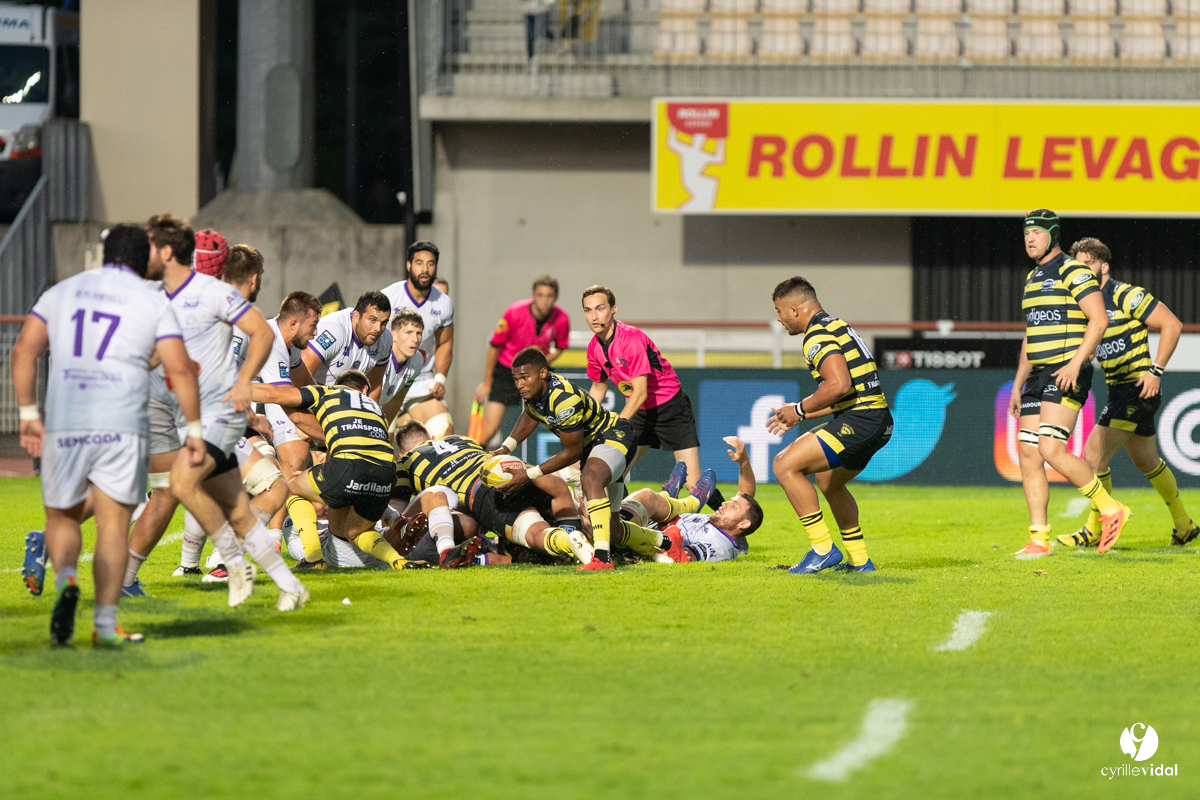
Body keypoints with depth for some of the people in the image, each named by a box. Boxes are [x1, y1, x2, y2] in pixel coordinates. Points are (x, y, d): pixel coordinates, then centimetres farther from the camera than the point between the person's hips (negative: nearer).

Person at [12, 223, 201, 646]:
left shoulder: (62, 292, 15)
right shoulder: (152, 302, 7)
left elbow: (24, 351, 6)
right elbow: (179, 369, -1)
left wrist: (28, 414, 11)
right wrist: (194, 429, 6)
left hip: (64, 422, 2)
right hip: (122, 428, -2)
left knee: (62, 517, 16)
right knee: (113, 526, 4)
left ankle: (66, 580, -14)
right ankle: (105, 625, 0)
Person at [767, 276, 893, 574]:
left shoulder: (818, 336, -11)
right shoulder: (837, 327, 21)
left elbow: (839, 385, -26)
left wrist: (800, 409, -12)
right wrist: (799, 415, 25)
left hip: (859, 422, -11)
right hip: (879, 420, 11)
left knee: (785, 466, -12)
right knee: (828, 480, 30)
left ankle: (824, 549, -12)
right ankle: (860, 560, 33)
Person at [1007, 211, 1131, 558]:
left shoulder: (1073, 271, -8)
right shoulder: (1032, 278, 19)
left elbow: (1099, 320, -16)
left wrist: (1076, 363, -23)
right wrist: (1018, 384, 21)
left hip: (1067, 376, -9)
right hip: (1039, 377, 9)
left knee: (1051, 451, -19)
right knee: (1028, 454, 1)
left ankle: (1110, 509, -5)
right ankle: (1039, 539, 3)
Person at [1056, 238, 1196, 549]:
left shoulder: (1127, 295, -15)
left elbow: (1172, 325, -14)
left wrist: (1156, 370, -17)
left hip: (1139, 388, -9)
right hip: (1118, 390, 9)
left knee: (1094, 454, -14)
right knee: (1147, 462, 21)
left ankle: (1095, 530, -3)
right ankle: (1184, 524, 35)